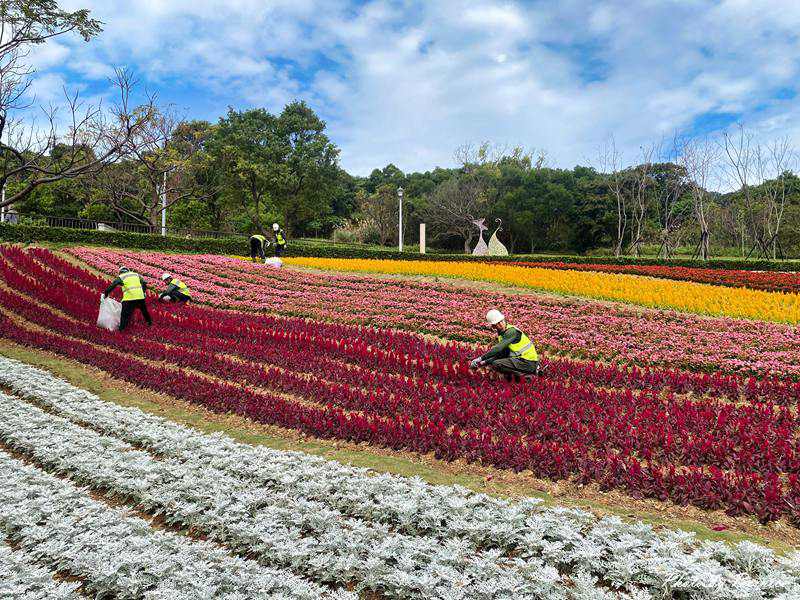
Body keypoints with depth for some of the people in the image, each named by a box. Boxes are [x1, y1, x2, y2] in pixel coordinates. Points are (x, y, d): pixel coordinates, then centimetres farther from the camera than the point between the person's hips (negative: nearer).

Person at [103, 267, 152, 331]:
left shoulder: (121, 277, 9)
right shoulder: (136, 274, 19)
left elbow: (112, 286, 6)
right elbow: (144, 283, 15)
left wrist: (105, 294, 14)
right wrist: (143, 292, 26)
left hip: (129, 298, -4)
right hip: (140, 297, 4)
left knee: (125, 314, 2)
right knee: (144, 310, 26)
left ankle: (121, 329, -1)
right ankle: (149, 322, 39)